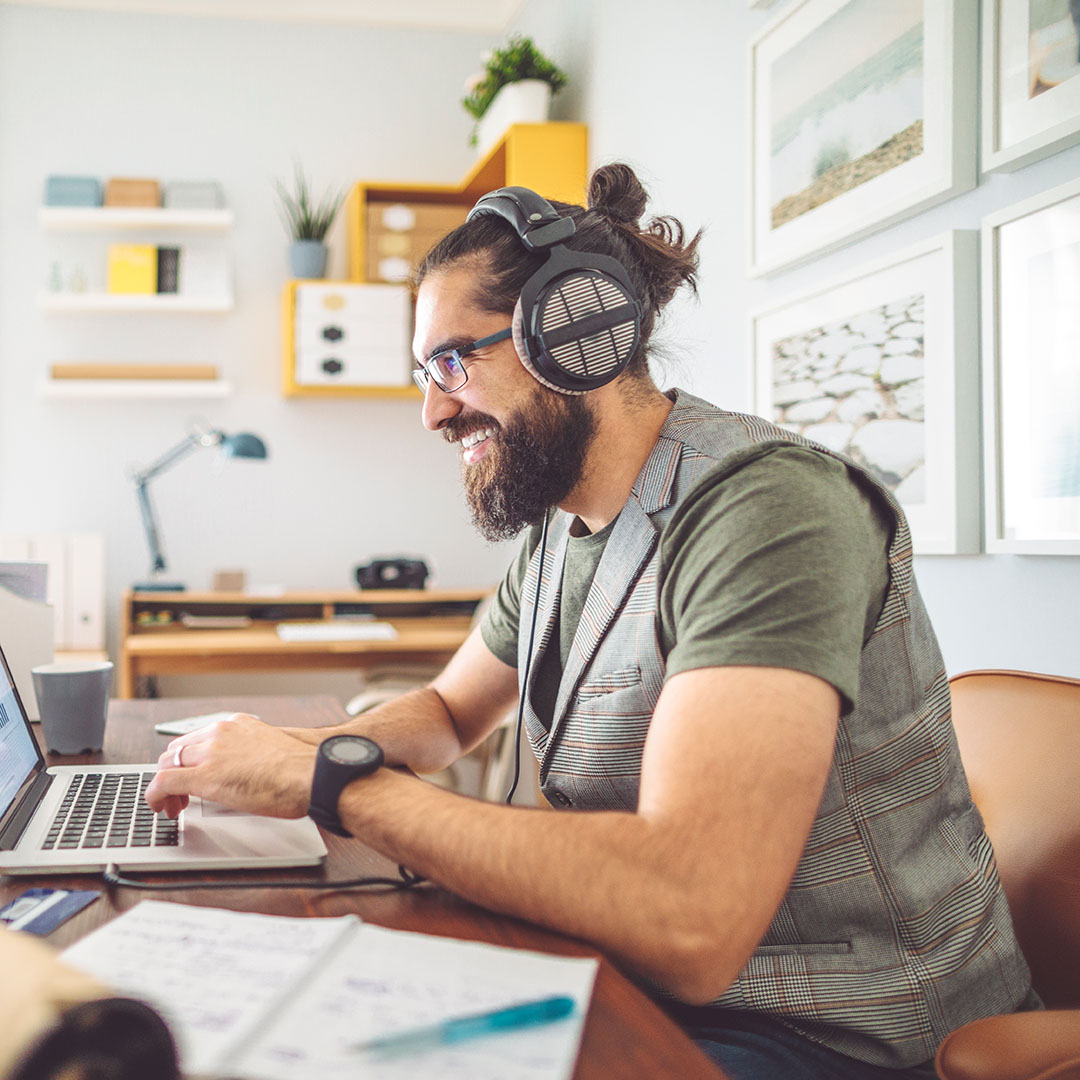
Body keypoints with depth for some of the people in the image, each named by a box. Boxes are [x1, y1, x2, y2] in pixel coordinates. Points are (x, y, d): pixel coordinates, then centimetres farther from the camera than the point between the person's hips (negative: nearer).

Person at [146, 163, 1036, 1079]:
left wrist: (330, 777, -27)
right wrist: (295, 748, -3)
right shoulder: (560, 527, 5)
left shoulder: (766, 509, -26)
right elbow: (451, 711, 21)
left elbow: (685, 923, -35)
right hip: (642, 982, 8)